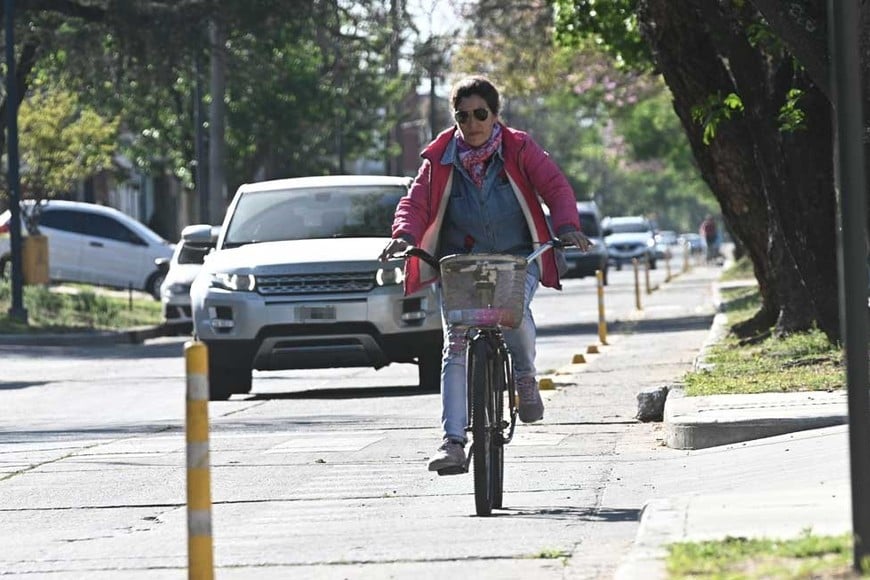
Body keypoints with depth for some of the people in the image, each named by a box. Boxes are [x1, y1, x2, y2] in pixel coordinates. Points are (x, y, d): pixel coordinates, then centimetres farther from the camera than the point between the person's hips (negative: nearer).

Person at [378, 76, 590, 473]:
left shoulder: (519, 150, 1)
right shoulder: (440, 160, 4)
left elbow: (556, 187, -6)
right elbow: (416, 203, 0)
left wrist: (566, 226, -25)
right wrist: (405, 235, -22)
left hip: (516, 259, -1)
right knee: (456, 345, -14)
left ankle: (526, 377, -1)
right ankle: (453, 441, -18)